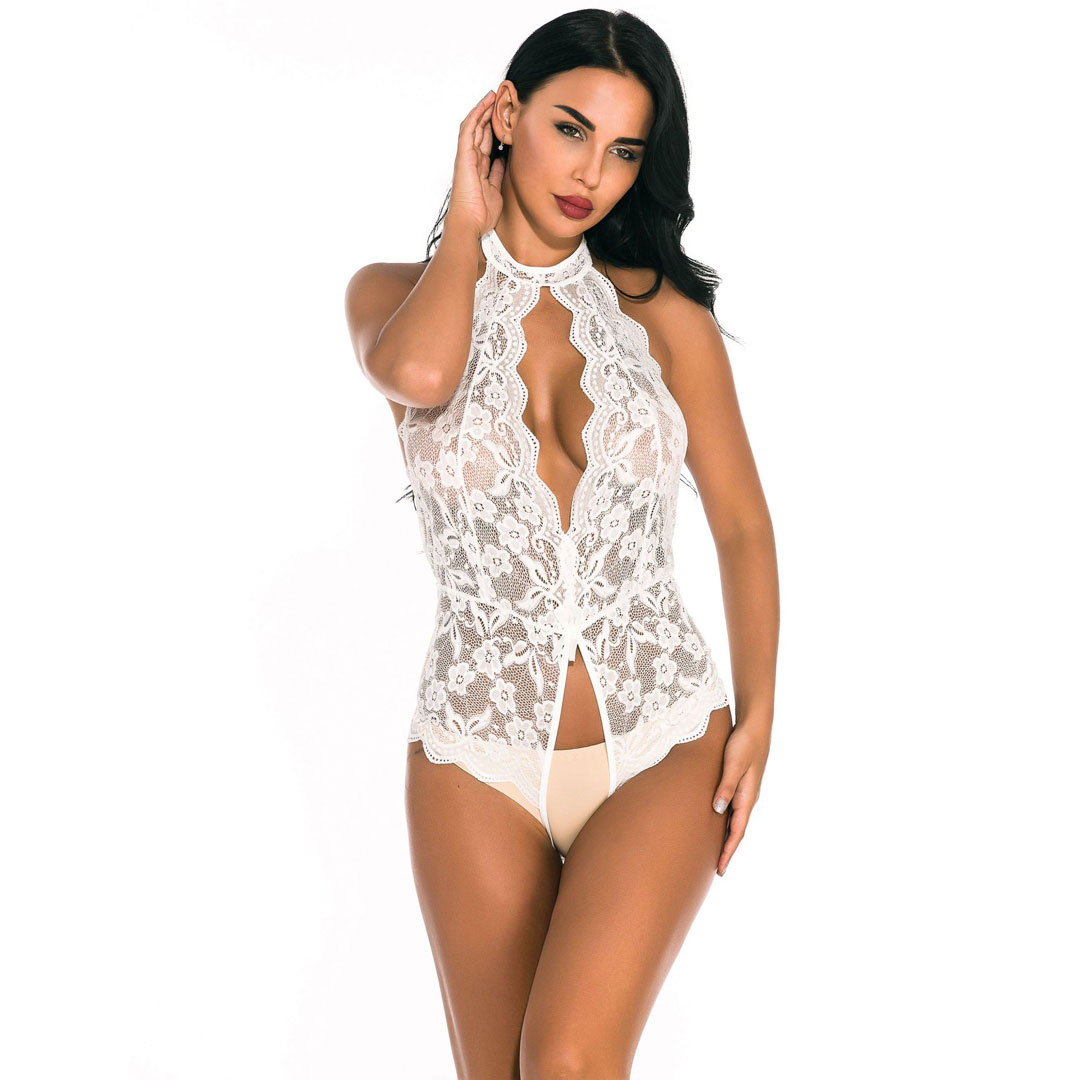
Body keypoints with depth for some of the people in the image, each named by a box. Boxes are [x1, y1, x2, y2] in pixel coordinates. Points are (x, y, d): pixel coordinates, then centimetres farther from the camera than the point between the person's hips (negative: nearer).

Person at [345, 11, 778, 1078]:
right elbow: (417, 373, -24)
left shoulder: (661, 313, 2)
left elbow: (741, 522, 6)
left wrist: (758, 714, -3)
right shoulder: (397, 293, 1)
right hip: (478, 760, 1)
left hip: (663, 751, 0)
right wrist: (468, 222, -7)